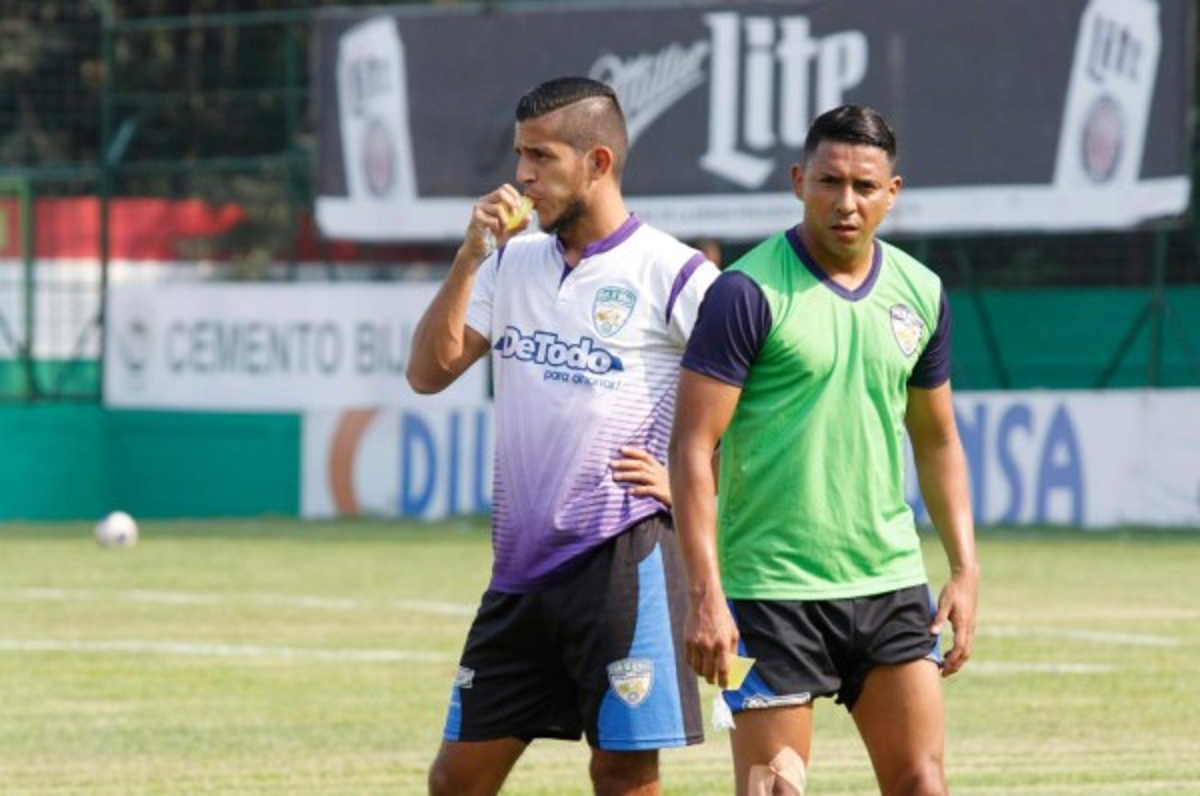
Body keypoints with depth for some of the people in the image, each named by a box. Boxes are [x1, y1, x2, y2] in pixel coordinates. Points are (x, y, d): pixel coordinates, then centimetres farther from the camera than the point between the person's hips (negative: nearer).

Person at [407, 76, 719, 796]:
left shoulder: (674, 274, -7)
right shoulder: (512, 262, 12)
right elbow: (430, 372, 6)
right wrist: (470, 256, -1)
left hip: (623, 554, -6)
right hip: (521, 560, 6)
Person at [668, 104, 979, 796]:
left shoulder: (921, 293, 8)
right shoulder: (749, 292, -9)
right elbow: (692, 448, -12)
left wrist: (966, 569, 11)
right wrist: (706, 595, -19)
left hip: (892, 583, 5)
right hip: (773, 591, -5)